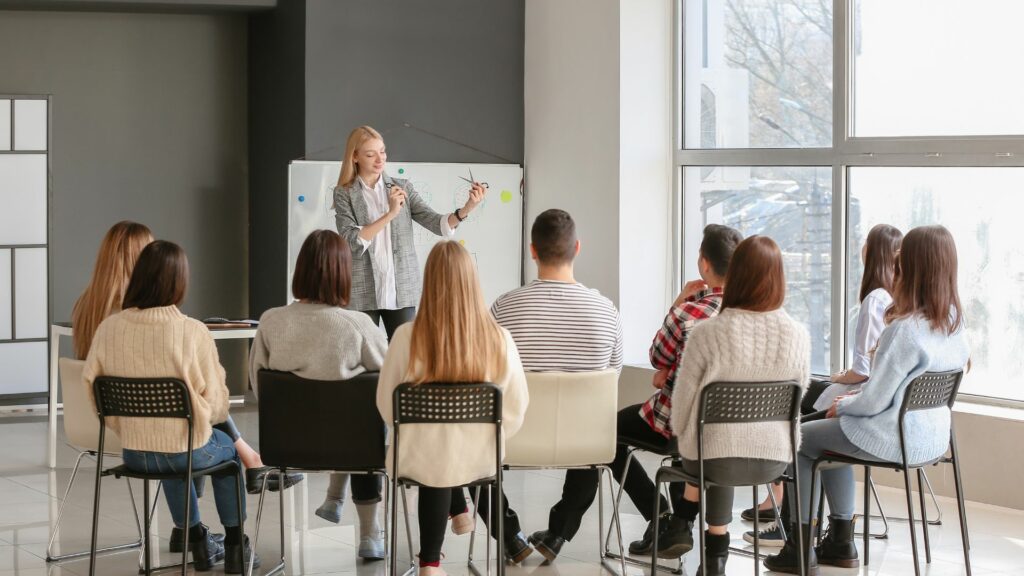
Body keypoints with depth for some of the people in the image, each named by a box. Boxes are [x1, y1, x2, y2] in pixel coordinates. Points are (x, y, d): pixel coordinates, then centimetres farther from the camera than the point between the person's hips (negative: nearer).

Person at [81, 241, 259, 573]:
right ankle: (235, 546, 37)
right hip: (187, 452, -3)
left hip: (132, 453, 3)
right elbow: (217, 405, -14)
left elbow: (91, 389, -2)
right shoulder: (193, 332, -20)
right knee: (228, 447, 32)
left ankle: (198, 542, 45)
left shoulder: (108, 328, -11)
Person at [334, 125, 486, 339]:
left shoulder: (402, 188, 6)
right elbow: (351, 241, -12)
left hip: (401, 290, 2)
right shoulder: (344, 194, 0)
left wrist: (467, 209, -21)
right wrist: (390, 214, -20)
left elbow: (436, 223, -3)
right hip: (362, 294, -2)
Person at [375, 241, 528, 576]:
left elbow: (386, 405, -6)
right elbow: (515, 411, -7)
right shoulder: (499, 339, -16)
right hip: (479, 459, 1)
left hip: (417, 459, -1)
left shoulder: (407, 337, -19)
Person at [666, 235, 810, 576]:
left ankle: (716, 549, 45)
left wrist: (681, 434, 16)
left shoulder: (707, 334, -18)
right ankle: (713, 548, 41)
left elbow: (683, 397, -7)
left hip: (716, 459, -2)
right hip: (775, 458, 2)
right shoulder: (797, 336, -9)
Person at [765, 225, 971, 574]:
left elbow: (874, 401, -22)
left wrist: (841, 406, 1)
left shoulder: (905, 329, -26)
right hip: (934, 436, 8)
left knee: (800, 437, 14)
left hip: (896, 439, -8)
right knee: (830, 434, 31)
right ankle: (840, 541, 33)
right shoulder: (955, 322, -2)